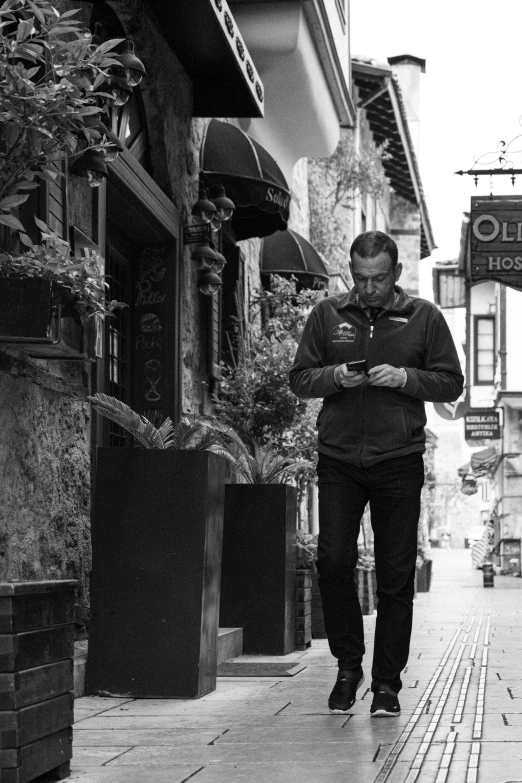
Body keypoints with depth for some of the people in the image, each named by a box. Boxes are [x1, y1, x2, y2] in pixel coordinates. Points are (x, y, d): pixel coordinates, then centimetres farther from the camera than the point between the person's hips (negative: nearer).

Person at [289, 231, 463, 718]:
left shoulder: (423, 317, 6)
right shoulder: (327, 315, 9)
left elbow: (451, 384, 6)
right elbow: (299, 380, 10)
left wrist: (405, 377, -11)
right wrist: (334, 377, -11)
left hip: (398, 463, -1)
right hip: (338, 461, 1)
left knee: (395, 576, 1)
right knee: (332, 561, -8)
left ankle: (387, 682, 10)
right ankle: (348, 664, 11)